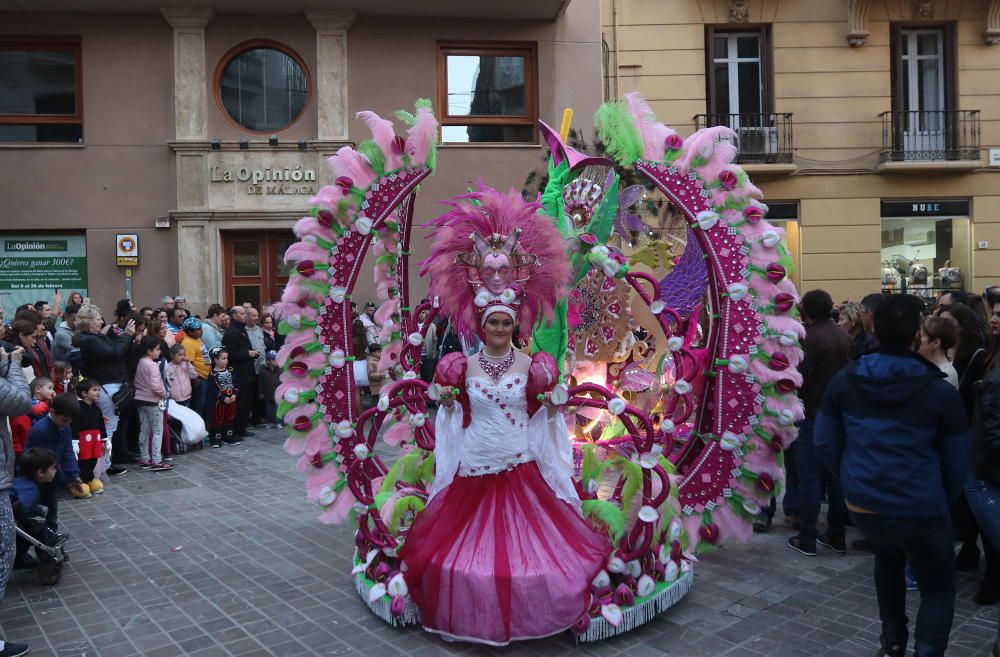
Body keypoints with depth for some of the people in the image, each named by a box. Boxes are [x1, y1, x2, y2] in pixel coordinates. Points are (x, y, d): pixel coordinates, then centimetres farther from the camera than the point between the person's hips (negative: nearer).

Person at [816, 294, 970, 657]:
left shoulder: (844, 381, -6)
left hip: (862, 503, 3)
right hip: (920, 509, -3)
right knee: (937, 587, 18)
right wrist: (944, 502, 18)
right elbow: (956, 461, 1)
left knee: (888, 558, 32)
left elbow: (825, 443, 2)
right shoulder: (941, 392, -12)